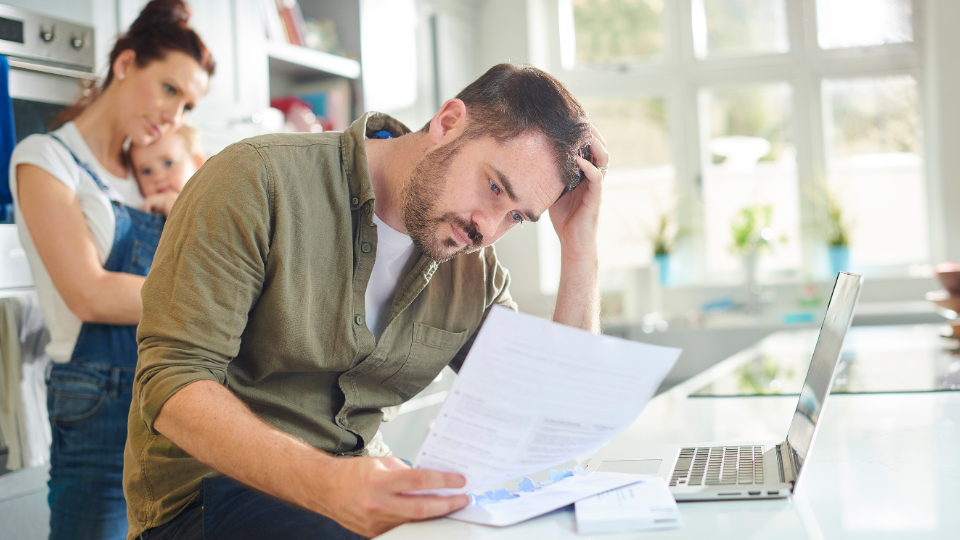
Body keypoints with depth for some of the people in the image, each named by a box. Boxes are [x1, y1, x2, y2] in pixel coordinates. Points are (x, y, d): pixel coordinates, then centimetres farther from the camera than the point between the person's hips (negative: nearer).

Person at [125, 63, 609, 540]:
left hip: (357, 483, 5)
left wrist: (581, 246, -7)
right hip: (211, 487, -5)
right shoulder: (260, 181, -14)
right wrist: (327, 485, -37)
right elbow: (172, 384, -21)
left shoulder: (474, 268, 4)